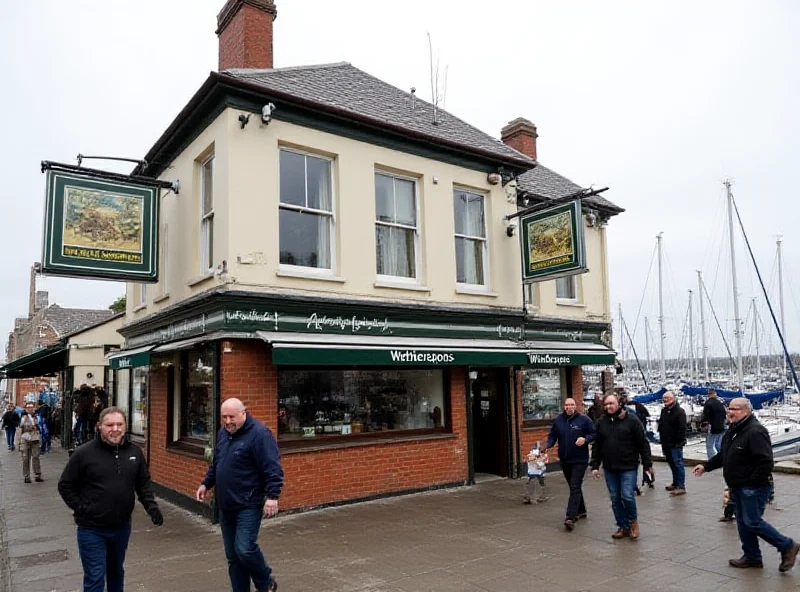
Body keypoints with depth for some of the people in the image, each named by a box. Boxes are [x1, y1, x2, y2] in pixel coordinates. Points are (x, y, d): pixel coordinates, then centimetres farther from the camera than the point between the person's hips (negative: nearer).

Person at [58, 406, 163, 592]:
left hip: (122, 527, 4)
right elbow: (65, 485, -3)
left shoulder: (134, 452, -1)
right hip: (91, 529, -4)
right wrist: (80, 508, -11)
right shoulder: (84, 453, -13)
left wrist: (151, 505, -5)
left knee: (117, 571, 22)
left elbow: (143, 483, 9)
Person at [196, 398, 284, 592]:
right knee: (232, 556, 11)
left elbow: (273, 469, -19)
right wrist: (206, 483, 18)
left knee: (245, 549, -13)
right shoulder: (223, 433, 10)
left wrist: (272, 496, -25)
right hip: (226, 505, 8)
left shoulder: (259, 434, -16)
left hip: (249, 505, -8)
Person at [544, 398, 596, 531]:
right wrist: (548, 445, -9)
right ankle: (581, 511, 37)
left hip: (580, 460, -5)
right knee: (574, 487, 19)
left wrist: (585, 439, -21)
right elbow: (552, 435, 10)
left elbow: (594, 434, -2)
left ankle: (570, 517, -16)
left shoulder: (584, 419, -7)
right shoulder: (558, 420, 5)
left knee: (575, 488, -11)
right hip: (564, 460, 5)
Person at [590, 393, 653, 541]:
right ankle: (623, 527, 22)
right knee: (615, 499, 8)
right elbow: (596, 446, 9)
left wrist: (647, 464, -6)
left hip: (628, 467, -4)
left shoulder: (631, 419, -6)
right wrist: (595, 466, 6)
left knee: (627, 496, -8)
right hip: (609, 468, 4)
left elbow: (643, 443, -4)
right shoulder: (601, 422, 5)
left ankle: (633, 520, 19)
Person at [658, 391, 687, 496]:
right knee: (671, 464, 16)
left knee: (678, 464, -6)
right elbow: (661, 425, 22)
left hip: (675, 444, -8)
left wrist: (679, 442, -21)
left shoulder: (679, 411, -13)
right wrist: (662, 440, 18)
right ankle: (675, 483, 28)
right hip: (666, 443, 8)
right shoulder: (664, 410, 13)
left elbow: (682, 428, -18)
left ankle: (681, 487, -3)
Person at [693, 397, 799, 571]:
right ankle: (752, 557, 25)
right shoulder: (733, 431, 11)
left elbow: (766, 462, -25)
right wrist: (706, 466, 11)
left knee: (753, 522, -5)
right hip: (738, 488, 10)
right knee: (743, 522, 14)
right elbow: (723, 456, 20)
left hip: (753, 488, -10)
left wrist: (753, 482, -20)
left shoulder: (755, 431, -20)